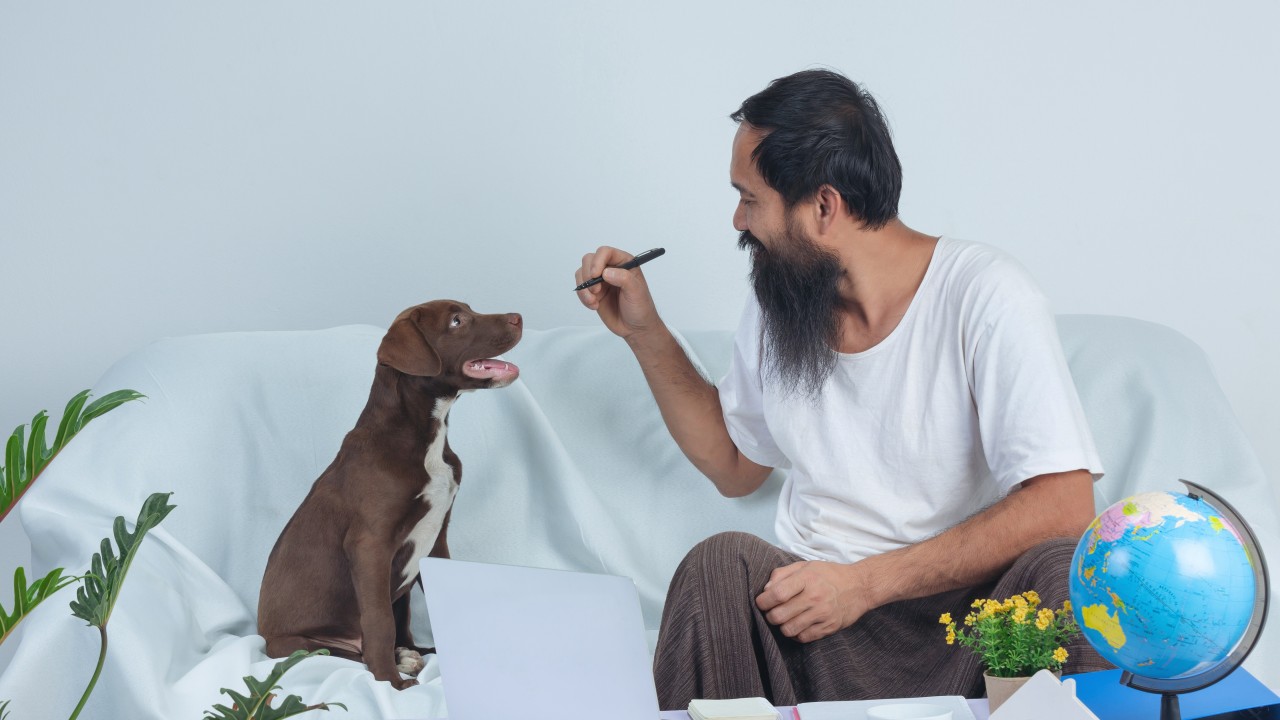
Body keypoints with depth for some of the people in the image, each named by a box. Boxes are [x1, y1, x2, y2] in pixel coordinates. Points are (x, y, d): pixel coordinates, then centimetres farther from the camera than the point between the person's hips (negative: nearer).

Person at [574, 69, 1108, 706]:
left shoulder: (985, 296, -10)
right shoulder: (775, 305, 9)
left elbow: (1062, 505, -19)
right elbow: (735, 464, 26)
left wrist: (869, 581, -22)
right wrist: (645, 334, 14)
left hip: (960, 607, -4)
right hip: (814, 608, 4)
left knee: (1059, 567, -35)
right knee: (719, 565, -28)